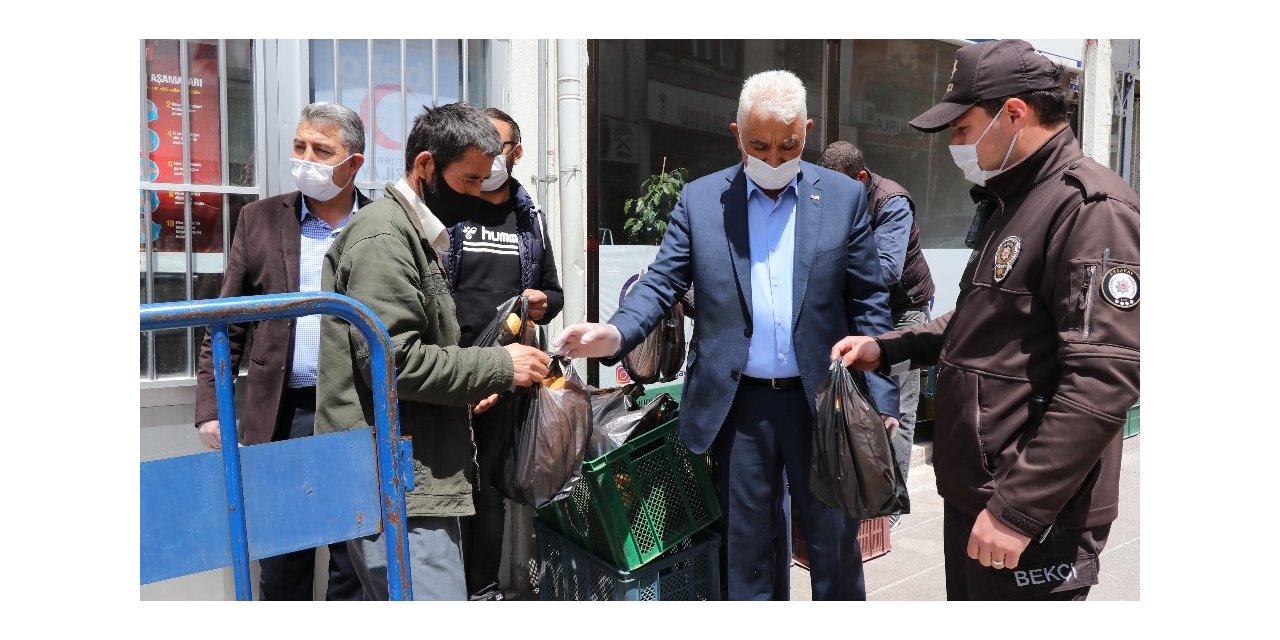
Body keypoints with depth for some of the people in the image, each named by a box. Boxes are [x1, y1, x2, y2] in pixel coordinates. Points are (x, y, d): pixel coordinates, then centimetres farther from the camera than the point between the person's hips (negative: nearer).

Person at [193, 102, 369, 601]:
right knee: (280, 567, 10)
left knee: (356, 560, 9)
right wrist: (211, 406, 1)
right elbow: (226, 325, 8)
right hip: (283, 416, 1)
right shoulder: (261, 219, 6)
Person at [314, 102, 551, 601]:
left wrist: (468, 386, 11)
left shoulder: (414, 233, 20)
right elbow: (392, 359, -20)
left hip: (410, 480, 10)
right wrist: (499, 366, -12)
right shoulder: (383, 236, -11)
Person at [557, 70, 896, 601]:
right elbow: (661, 283, -2)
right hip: (738, 403, 1)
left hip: (822, 400, 0)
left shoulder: (844, 197, 0)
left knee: (836, 544, 11)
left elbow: (868, 305, 1)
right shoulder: (700, 199, 2)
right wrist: (615, 333, -22)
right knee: (748, 550, 12)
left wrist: (880, 400, -4)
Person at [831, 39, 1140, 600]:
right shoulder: (1015, 203, 15)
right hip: (970, 494, 9)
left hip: (1033, 517, -9)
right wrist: (886, 347, 11)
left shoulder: (1090, 206, -17)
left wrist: (1017, 510, -23)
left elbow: (1101, 381, -24)